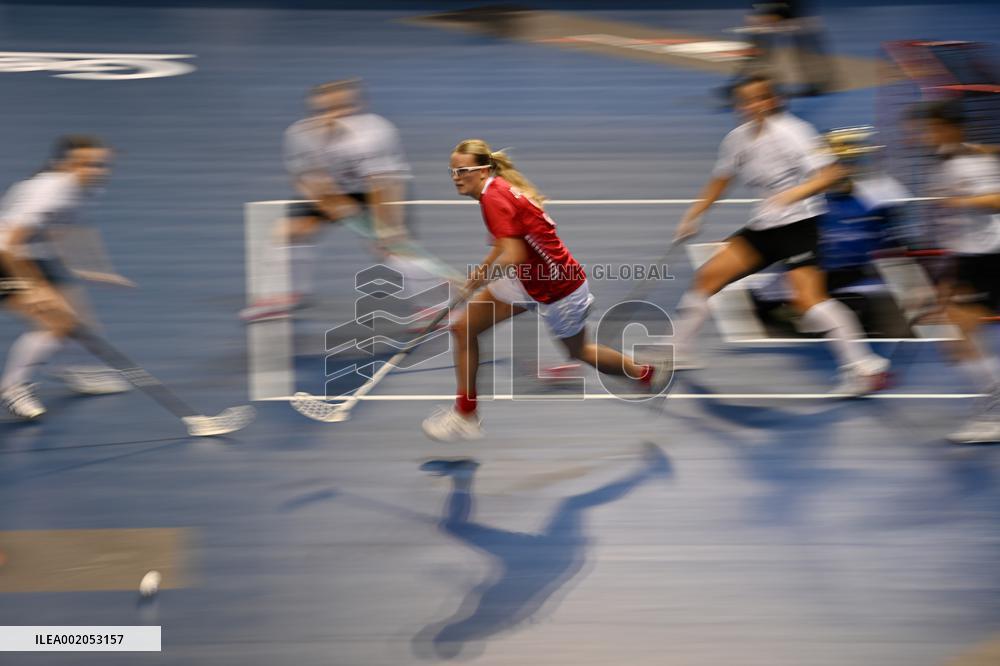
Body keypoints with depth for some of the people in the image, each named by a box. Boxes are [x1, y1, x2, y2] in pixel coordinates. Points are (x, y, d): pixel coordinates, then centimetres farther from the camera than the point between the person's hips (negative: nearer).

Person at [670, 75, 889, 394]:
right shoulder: (737, 138, 6)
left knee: (808, 296, -22)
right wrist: (692, 216, 13)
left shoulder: (792, 132, -15)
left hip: (799, 222, -7)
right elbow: (719, 181, 20)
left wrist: (795, 193, -33)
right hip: (763, 224, 7)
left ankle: (865, 367, -17)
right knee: (708, 276, 1)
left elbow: (831, 173, -19)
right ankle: (677, 355, 13)